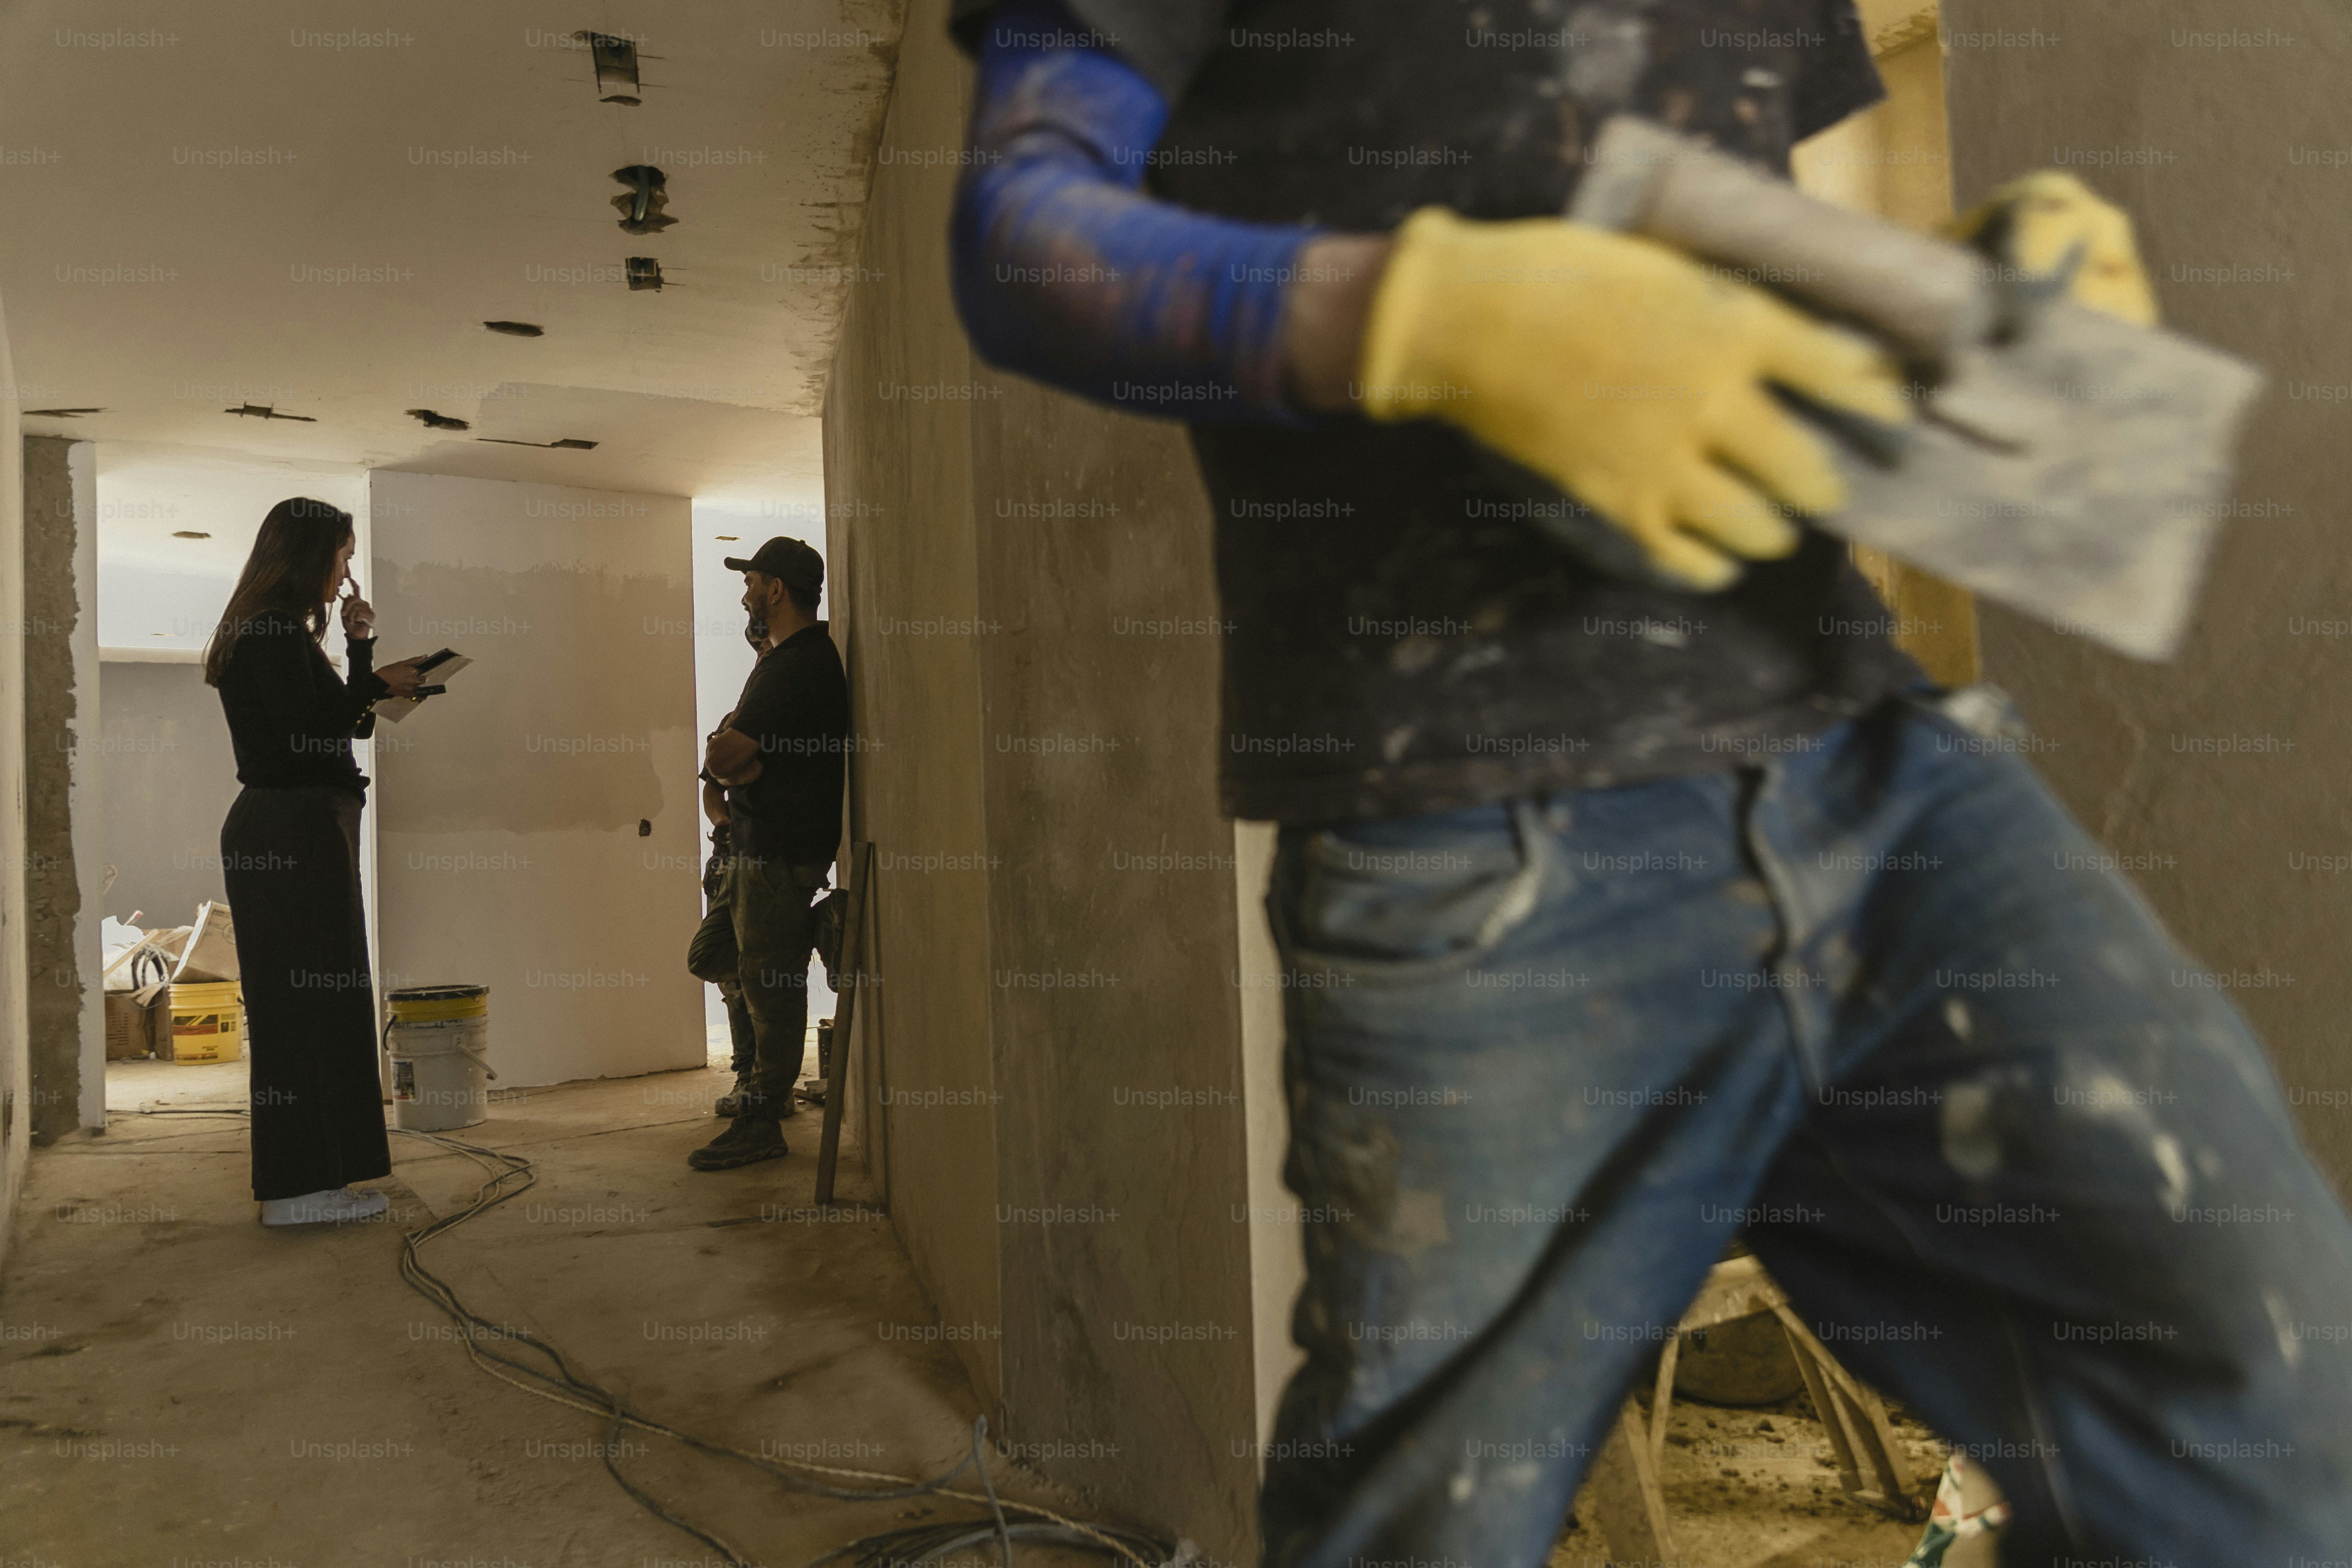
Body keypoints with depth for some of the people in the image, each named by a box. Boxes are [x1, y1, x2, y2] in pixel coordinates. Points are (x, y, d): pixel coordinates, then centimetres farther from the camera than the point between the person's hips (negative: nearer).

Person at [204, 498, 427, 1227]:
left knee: (306, 1000, 12)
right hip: (291, 830, -11)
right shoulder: (276, 633, -12)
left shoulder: (278, 632, 20)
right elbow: (305, 735, -21)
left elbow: (347, 723, 20)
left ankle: (305, 1178, 19)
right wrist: (378, 681, -9)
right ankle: (299, 1186, -3)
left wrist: (360, 646, 13)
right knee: (311, 999, -8)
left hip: (289, 830, 11)